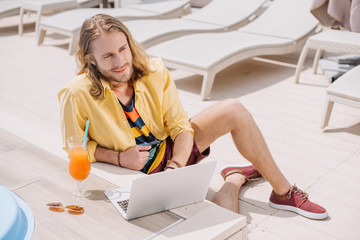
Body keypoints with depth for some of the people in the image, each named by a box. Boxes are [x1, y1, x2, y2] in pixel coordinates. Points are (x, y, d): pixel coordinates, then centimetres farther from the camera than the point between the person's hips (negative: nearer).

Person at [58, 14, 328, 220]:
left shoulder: (154, 72, -14)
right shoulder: (77, 96, -24)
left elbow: (180, 125, -9)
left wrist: (175, 167, -25)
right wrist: (119, 157, -23)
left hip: (171, 150, 5)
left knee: (234, 110, -12)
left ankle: (283, 192, 7)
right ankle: (235, 179, 10)